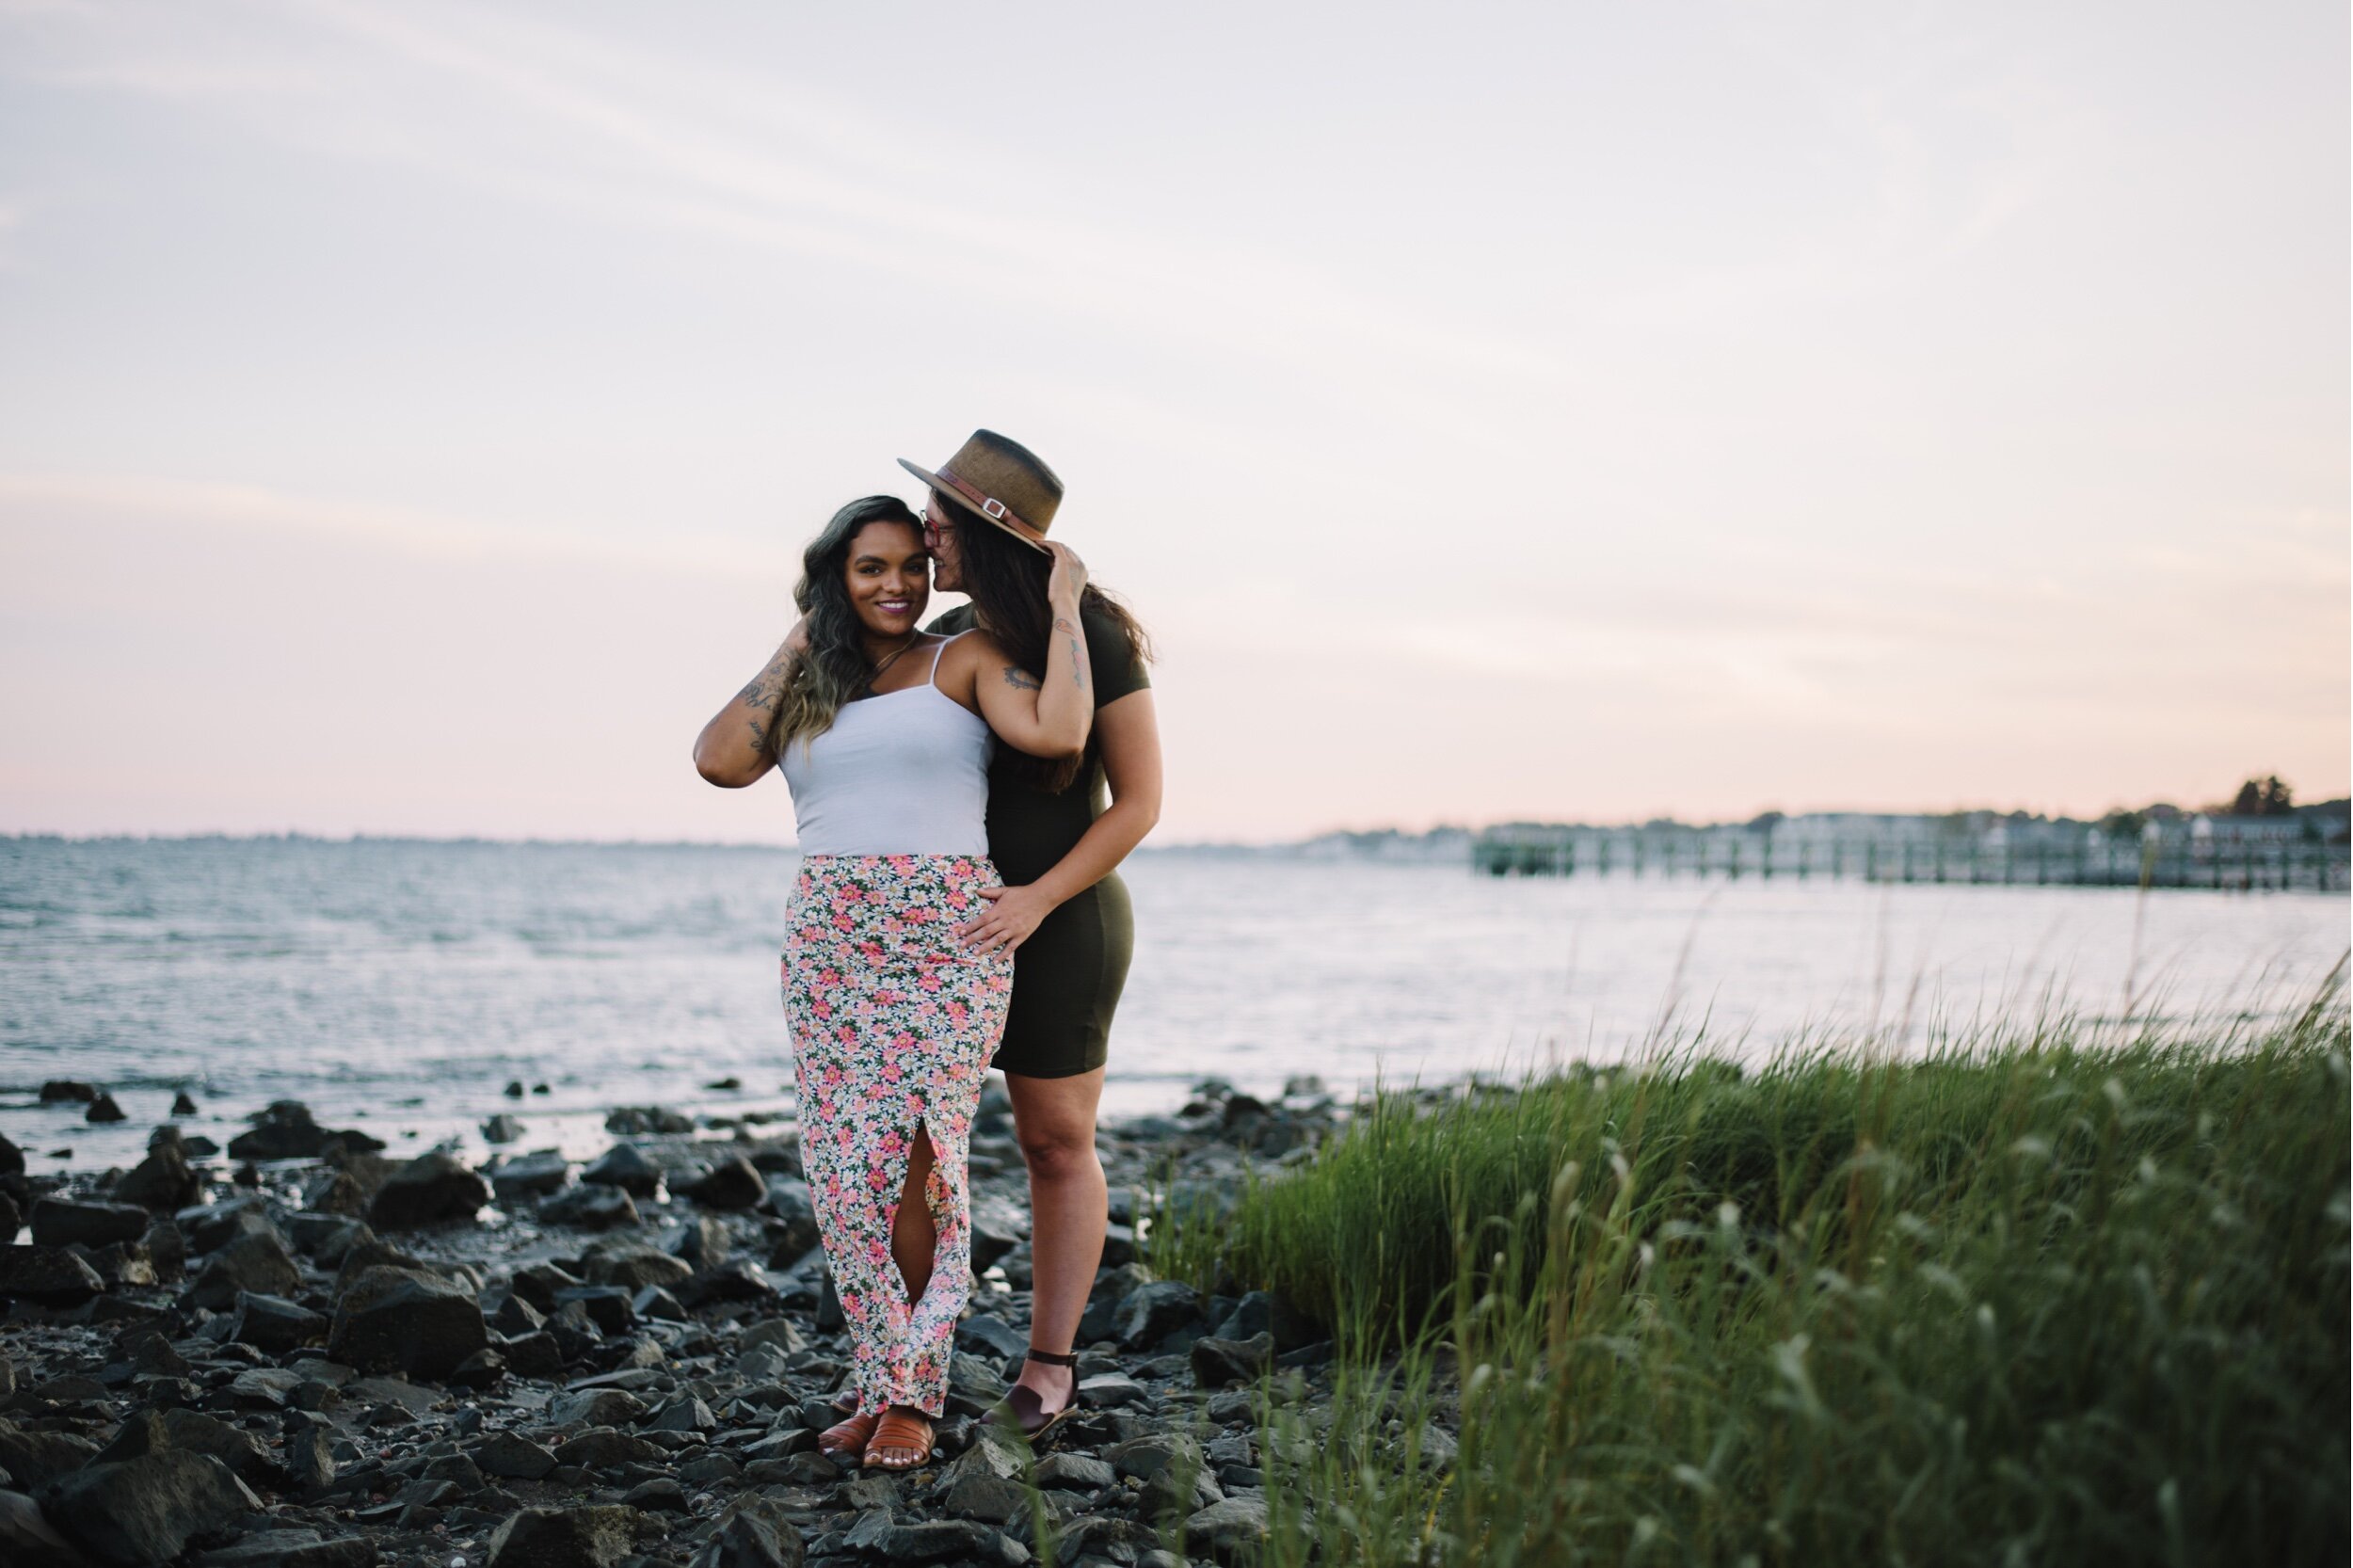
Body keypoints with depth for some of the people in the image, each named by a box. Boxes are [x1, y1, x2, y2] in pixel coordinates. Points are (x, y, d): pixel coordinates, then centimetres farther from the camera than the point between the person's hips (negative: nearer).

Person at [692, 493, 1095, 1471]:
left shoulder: (966, 660, 4)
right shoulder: (805, 691, 16)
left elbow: (1058, 733, -13)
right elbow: (720, 761, -1)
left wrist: (1064, 607, -4)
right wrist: (800, 648, 5)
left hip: (946, 942, -4)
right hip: (831, 945, 4)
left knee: (907, 1159, -11)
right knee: (845, 1167, -1)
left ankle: (909, 1397, -1)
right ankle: (885, 1382, 11)